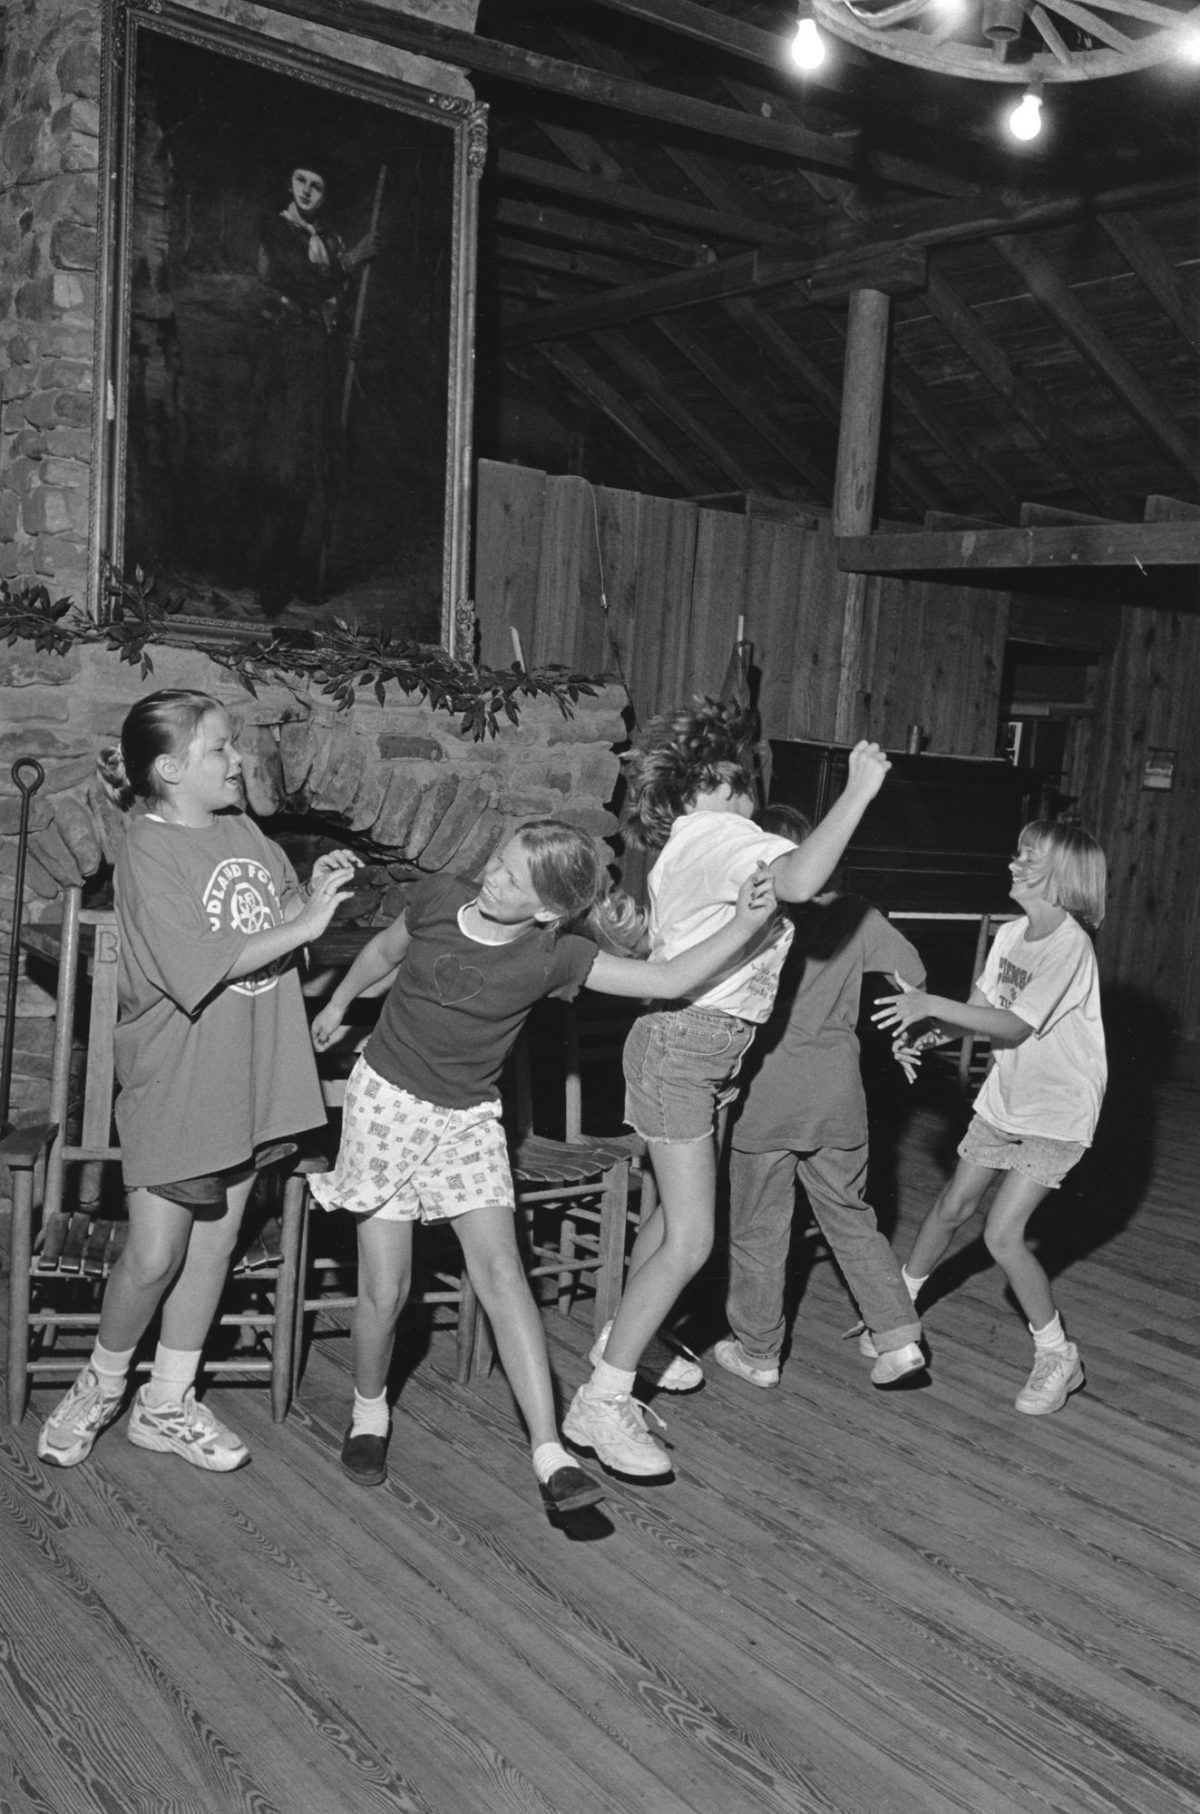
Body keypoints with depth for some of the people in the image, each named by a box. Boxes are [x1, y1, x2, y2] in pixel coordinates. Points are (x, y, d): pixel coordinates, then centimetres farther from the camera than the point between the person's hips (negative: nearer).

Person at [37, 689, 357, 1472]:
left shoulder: (243, 831, 5)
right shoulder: (149, 850, -15)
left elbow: (284, 912, 14)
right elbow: (199, 968, -22)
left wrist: (317, 887, -6)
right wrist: (303, 923, -23)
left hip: (249, 1075, 7)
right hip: (174, 1081, -6)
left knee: (215, 1240, 13)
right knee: (154, 1254, -1)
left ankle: (168, 1403, 28)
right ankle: (102, 1384, 26)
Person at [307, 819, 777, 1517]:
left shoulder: (553, 957, -15)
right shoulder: (439, 897, -10)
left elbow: (667, 980, -20)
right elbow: (386, 948, 12)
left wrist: (746, 923, -31)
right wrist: (338, 1005, 27)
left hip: (468, 1119, 0)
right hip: (387, 1098, 1)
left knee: (501, 1269, -14)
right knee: (387, 1289, 0)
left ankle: (550, 1454, -12)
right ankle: (370, 1410, 29)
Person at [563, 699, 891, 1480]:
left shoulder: (689, 841, 15)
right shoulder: (722, 836, -18)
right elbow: (800, 880, -37)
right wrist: (860, 789, -28)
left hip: (704, 1049, 11)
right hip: (681, 1046, -11)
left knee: (675, 1215, 21)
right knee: (690, 1241, -11)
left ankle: (622, 1342, 36)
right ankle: (600, 1403, -5)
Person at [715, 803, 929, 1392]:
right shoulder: (852, 913, -1)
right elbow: (910, 970, 2)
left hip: (765, 1092, -4)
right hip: (837, 1088, 4)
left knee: (758, 1226, 11)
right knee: (851, 1218, 18)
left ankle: (757, 1352, 23)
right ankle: (898, 1338, 15)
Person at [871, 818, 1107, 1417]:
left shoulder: (1068, 946, -24)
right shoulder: (1011, 934, -1)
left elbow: (1014, 1027, -27)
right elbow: (980, 1009, 0)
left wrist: (932, 1005, -32)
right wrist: (926, 1030, -19)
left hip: (1057, 1114, -7)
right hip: (1005, 1098, 7)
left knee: (1003, 1234, -12)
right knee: (953, 1206, 15)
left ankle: (1059, 1357, 6)